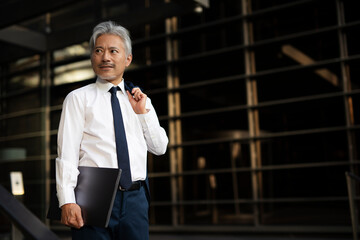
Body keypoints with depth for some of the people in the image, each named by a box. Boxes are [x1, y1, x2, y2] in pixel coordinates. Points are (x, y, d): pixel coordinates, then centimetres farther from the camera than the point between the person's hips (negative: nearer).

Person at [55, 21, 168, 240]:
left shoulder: (140, 100, 14)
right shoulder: (78, 98, 2)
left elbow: (160, 148, 12)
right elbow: (66, 153, -6)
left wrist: (143, 112, 1)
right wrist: (67, 202, -16)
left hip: (136, 198, 3)